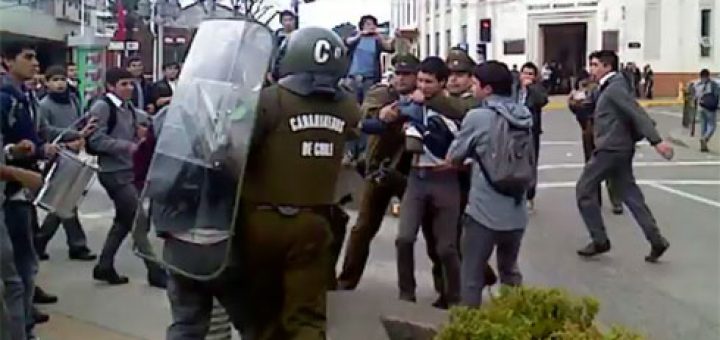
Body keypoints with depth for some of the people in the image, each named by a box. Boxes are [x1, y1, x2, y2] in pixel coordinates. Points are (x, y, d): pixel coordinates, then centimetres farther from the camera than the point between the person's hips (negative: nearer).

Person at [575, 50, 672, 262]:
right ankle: (656, 241, 7)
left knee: (584, 189, 0)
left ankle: (599, 241, 4)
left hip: (611, 149, -10)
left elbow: (637, 113, -23)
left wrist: (656, 141, -30)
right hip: (619, 148, 10)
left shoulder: (614, 88, -14)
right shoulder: (610, 87, 16)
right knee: (630, 195, 9)